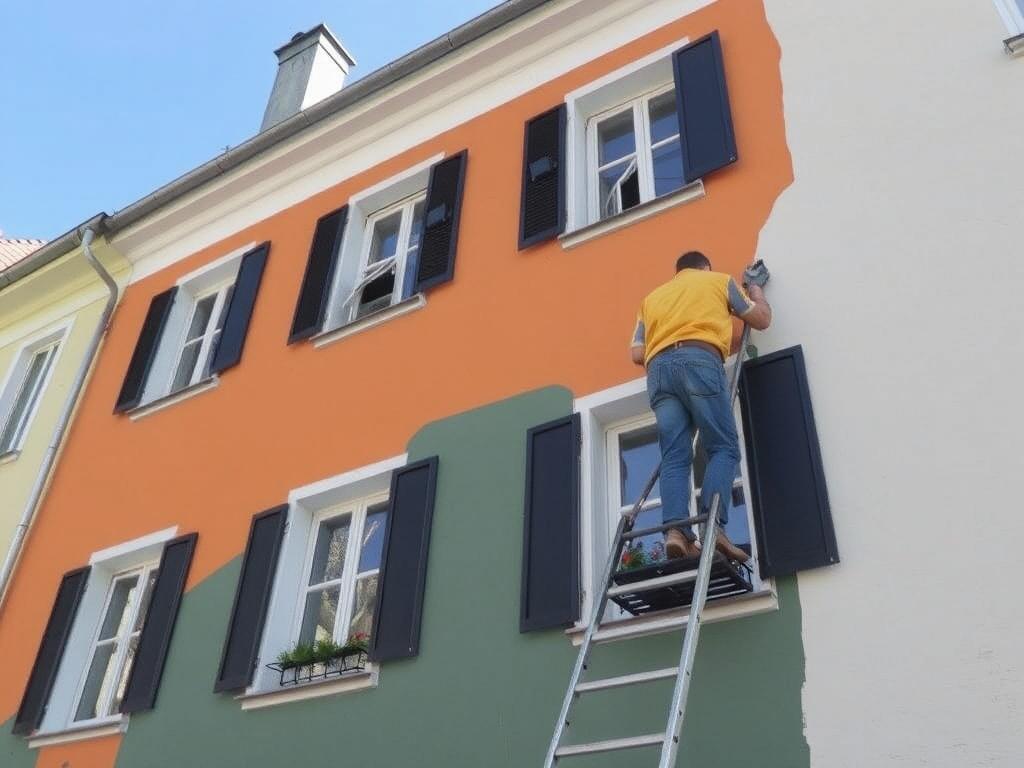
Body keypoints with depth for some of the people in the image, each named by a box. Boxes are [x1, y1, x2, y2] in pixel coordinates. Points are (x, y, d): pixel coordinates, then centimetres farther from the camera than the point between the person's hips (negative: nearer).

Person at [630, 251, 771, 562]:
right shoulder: (720, 280, 26)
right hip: (699, 361, -3)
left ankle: (676, 529, -21)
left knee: (674, 457, -3)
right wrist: (756, 290, 50)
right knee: (723, 448, -5)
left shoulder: (652, 297, 34)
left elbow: (637, 354, 21)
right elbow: (762, 319, 31)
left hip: (658, 368, 4)